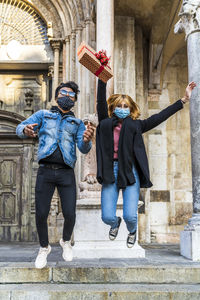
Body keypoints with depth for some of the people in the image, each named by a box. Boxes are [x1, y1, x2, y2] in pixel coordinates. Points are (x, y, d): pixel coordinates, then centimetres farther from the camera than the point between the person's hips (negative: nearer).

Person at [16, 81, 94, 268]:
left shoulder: (77, 123, 16)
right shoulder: (43, 115, 14)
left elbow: (83, 149, 2)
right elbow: (20, 128, 0)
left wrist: (86, 140, -23)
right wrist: (26, 130, -26)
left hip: (66, 173, 1)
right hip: (45, 171, -1)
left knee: (70, 214, -4)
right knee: (41, 214, -2)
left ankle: (66, 242, 27)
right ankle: (44, 248, 24)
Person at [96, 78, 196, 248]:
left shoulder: (136, 125, 12)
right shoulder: (105, 123, 12)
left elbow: (159, 117, 10)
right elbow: (101, 101, 5)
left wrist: (183, 100, 7)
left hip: (130, 172, 0)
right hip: (110, 172, 0)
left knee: (130, 216, -9)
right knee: (107, 217, -4)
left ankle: (132, 231, 31)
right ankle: (115, 223, 37)